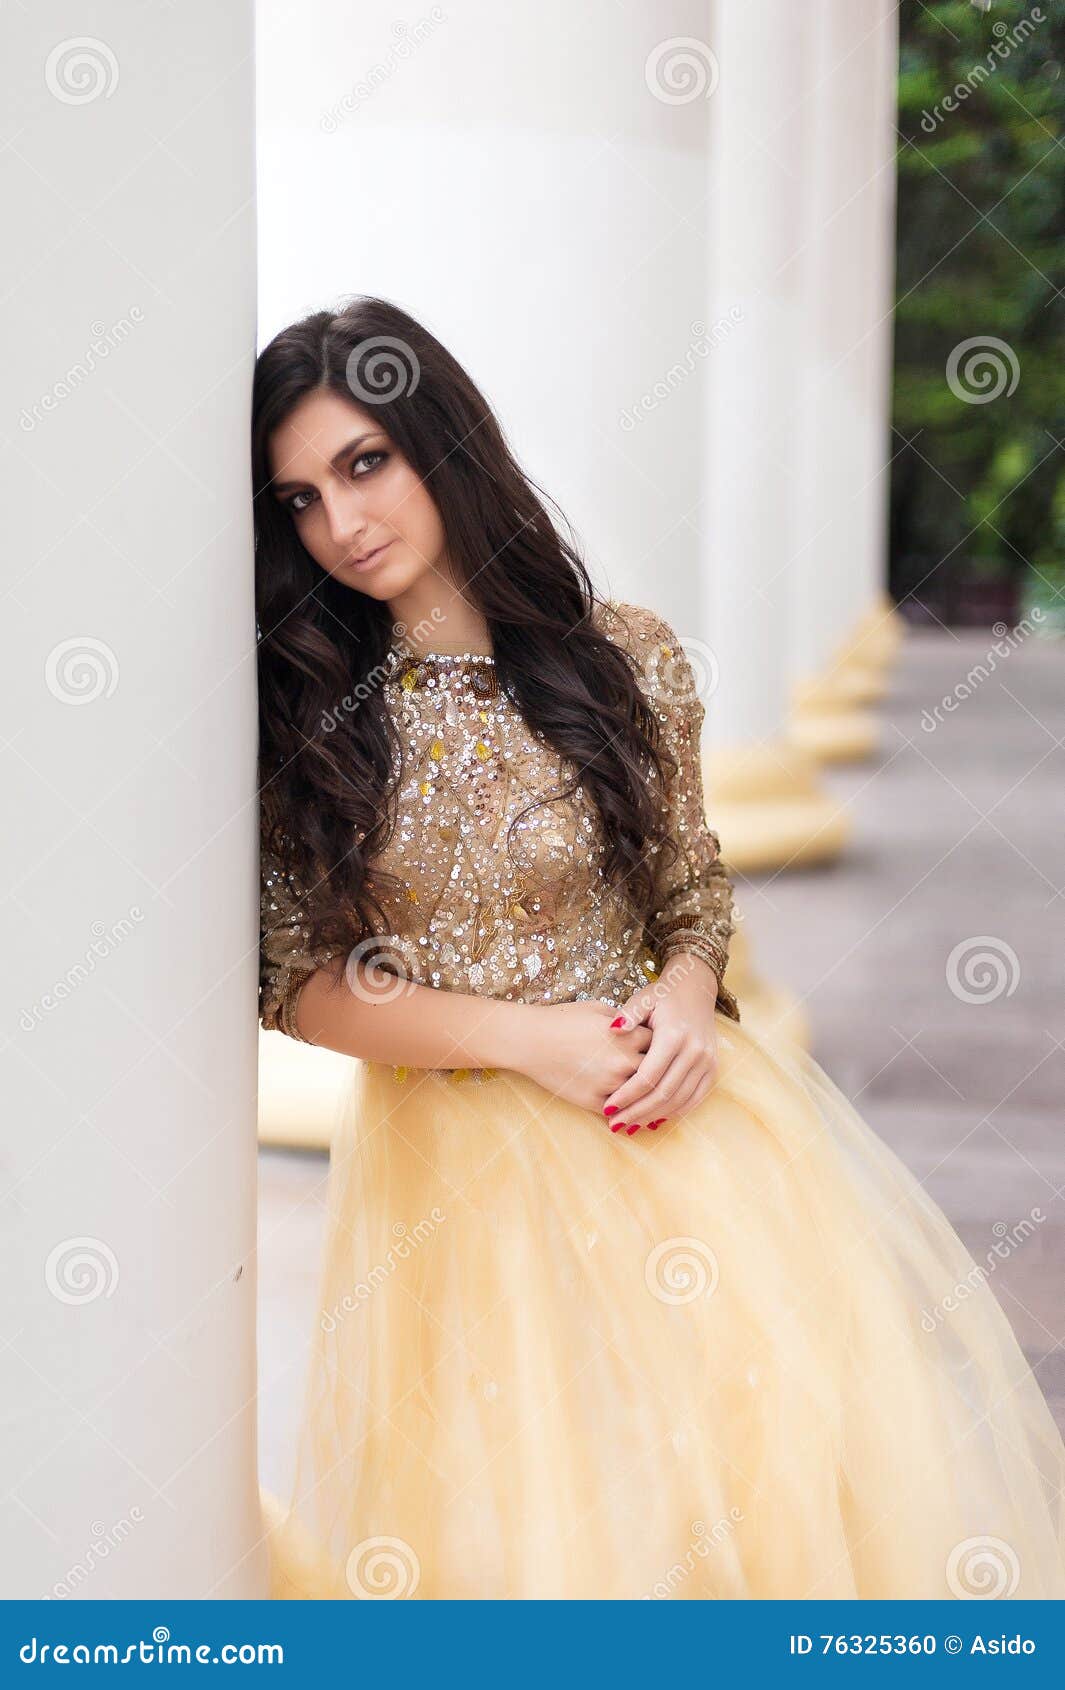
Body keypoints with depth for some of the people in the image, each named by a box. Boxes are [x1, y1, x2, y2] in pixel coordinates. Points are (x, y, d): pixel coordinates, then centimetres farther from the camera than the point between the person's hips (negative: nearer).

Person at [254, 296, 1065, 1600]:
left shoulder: (627, 659, -2)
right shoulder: (301, 712, -4)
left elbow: (693, 885, 10)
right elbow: (290, 978, -5)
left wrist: (687, 1000, -12)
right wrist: (526, 1038, -14)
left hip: (660, 1115, 1)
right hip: (451, 1165, -1)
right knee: (519, 1514, -4)